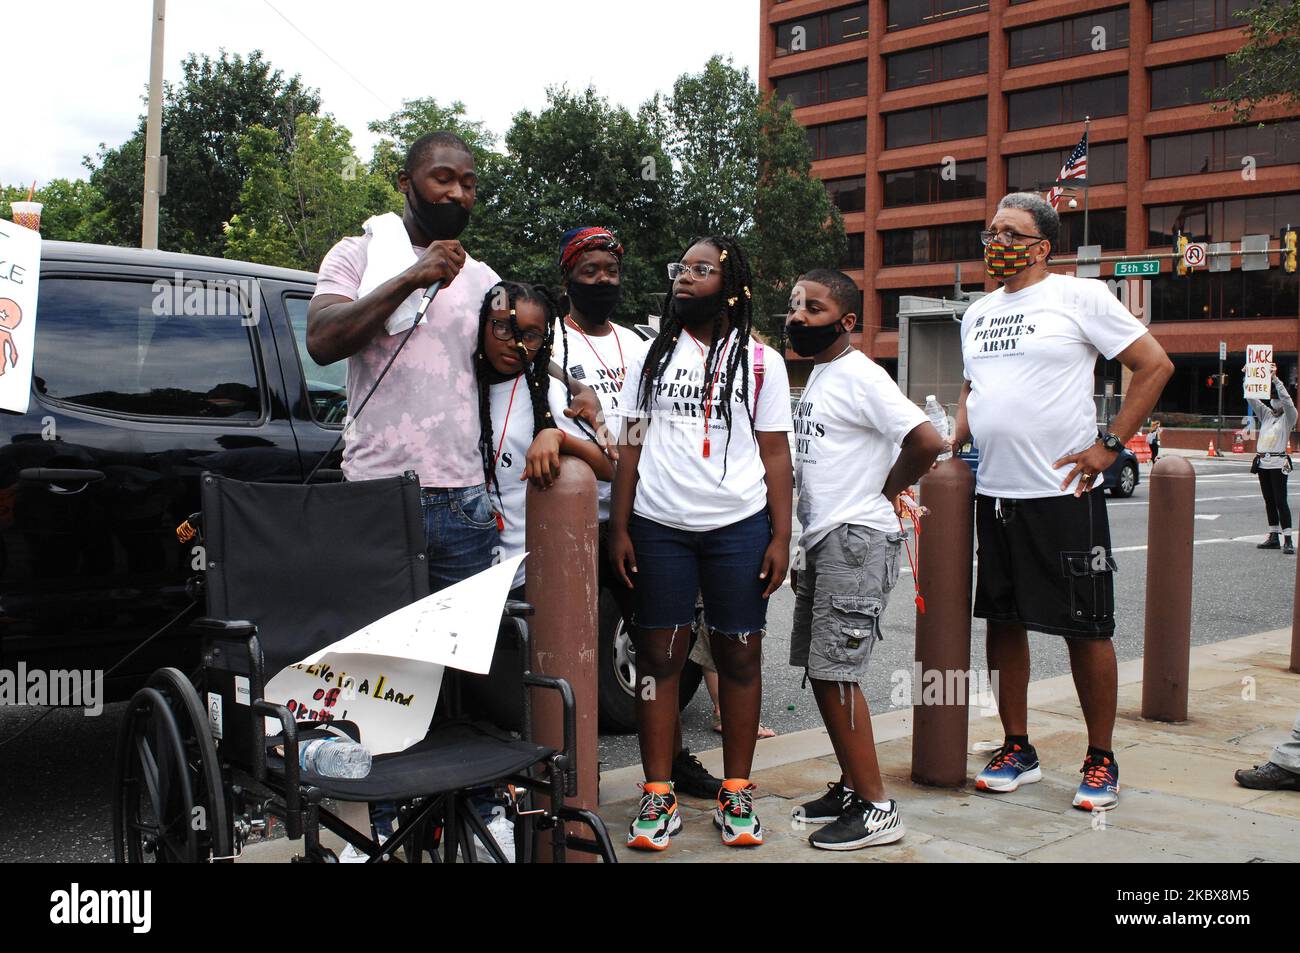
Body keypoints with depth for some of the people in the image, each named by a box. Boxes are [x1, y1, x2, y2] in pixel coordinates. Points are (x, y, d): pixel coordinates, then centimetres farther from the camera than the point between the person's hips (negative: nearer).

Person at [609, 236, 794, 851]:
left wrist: (780, 537, -3)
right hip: (659, 527, 1)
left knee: (739, 656, 3)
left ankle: (736, 791, 15)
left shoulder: (760, 361, 6)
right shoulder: (653, 355, 11)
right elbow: (631, 446, 9)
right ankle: (658, 795, 11)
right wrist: (619, 528, 2)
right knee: (659, 656, 2)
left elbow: (775, 454, 4)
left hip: (739, 527, -1)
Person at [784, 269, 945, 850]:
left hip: (856, 541, -10)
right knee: (819, 669, 12)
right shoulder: (818, 376, 16)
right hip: (822, 540, 10)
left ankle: (876, 808, -2)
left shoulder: (857, 375, -13)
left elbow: (927, 442, -23)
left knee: (835, 672, -10)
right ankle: (851, 786, 23)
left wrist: (888, 488, -7)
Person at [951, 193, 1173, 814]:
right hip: (994, 493, 6)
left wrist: (1109, 445, -10)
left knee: (1086, 628, 1)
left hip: (1064, 491, -6)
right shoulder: (977, 315, 14)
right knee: (1004, 620, 10)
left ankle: (1100, 761, 14)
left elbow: (1155, 366, -6)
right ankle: (1017, 749, 23)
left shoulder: (1079, 297, -5)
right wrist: (954, 439, 11)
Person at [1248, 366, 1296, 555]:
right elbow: (1252, 398, 10)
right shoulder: (1266, 414, 14)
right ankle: (1273, 537, 15)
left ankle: (1288, 541, -10)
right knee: (1269, 501, 9)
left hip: (1278, 463, -6)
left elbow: (1286, 400, -17)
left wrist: (1275, 379, -20)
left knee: (1280, 501, -10)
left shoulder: (1288, 417, -1)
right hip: (1263, 463, 6)